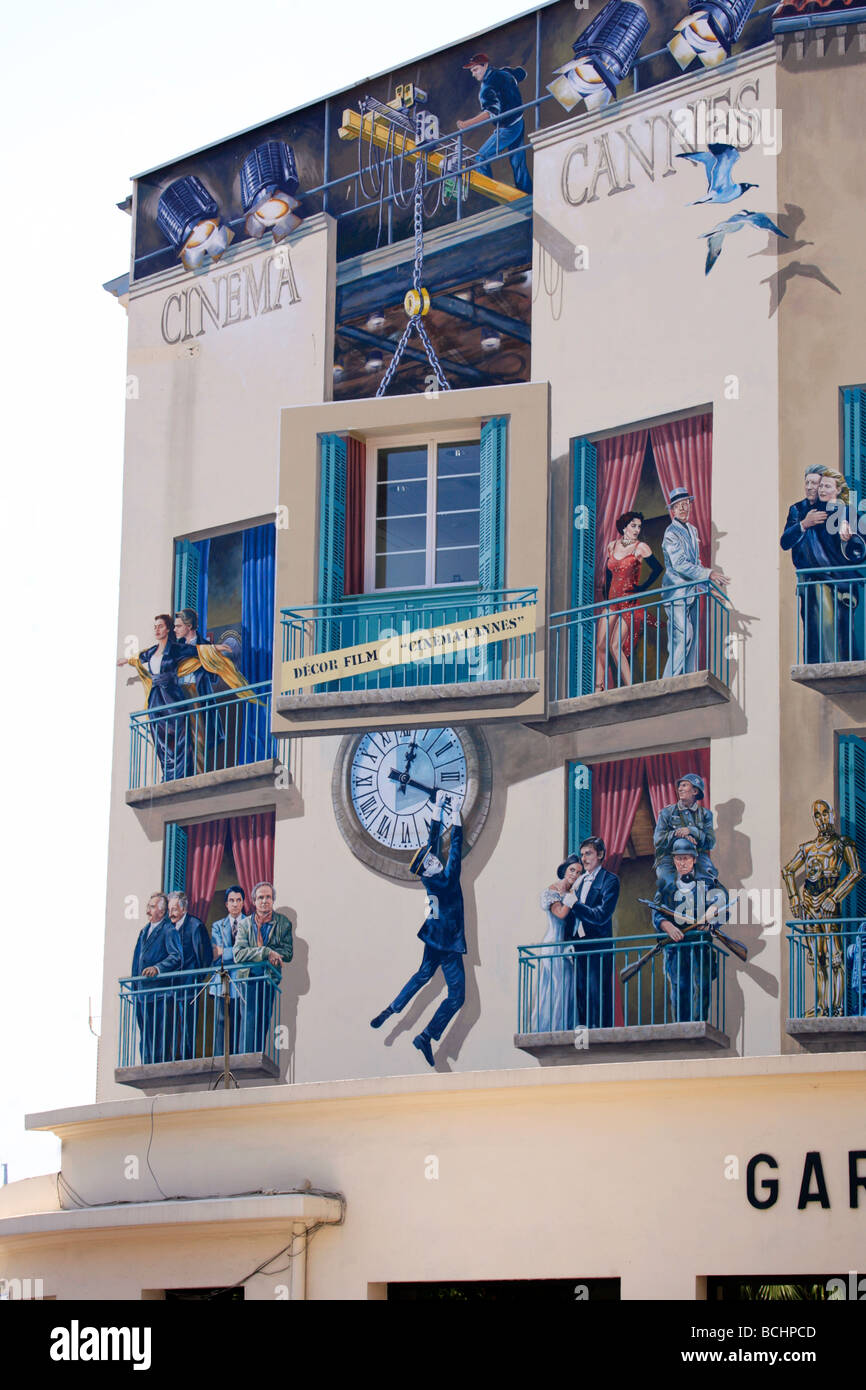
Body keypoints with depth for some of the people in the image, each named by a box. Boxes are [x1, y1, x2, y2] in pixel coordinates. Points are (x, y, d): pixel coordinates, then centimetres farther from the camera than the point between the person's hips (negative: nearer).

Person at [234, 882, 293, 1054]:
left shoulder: (283, 923, 6)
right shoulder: (244, 924, 6)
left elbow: (288, 953, -1)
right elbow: (238, 954, -7)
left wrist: (255, 952, -8)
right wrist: (266, 952, -20)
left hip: (269, 979, 1)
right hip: (249, 979, -1)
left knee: (264, 1024, 2)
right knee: (249, 1024, -10)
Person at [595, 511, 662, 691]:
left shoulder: (640, 547, -4)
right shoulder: (612, 546, 12)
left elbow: (657, 568, -10)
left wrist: (641, 588, -8)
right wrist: (607, 594, 16)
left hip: (629, 602, -6)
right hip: (612, 602, 6)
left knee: (615, 646, -14)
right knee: (601, 646, -2)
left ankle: (630, 688, -11)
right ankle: (599, 688, 0)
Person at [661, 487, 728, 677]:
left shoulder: (692, 530, 15)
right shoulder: (671, 533, -12)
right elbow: (679, 565, -21)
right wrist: (708, 574, -23)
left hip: (692, 593, 8)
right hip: (677, 594, -8)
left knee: (692, 640, 7)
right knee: (682, 638, -15)